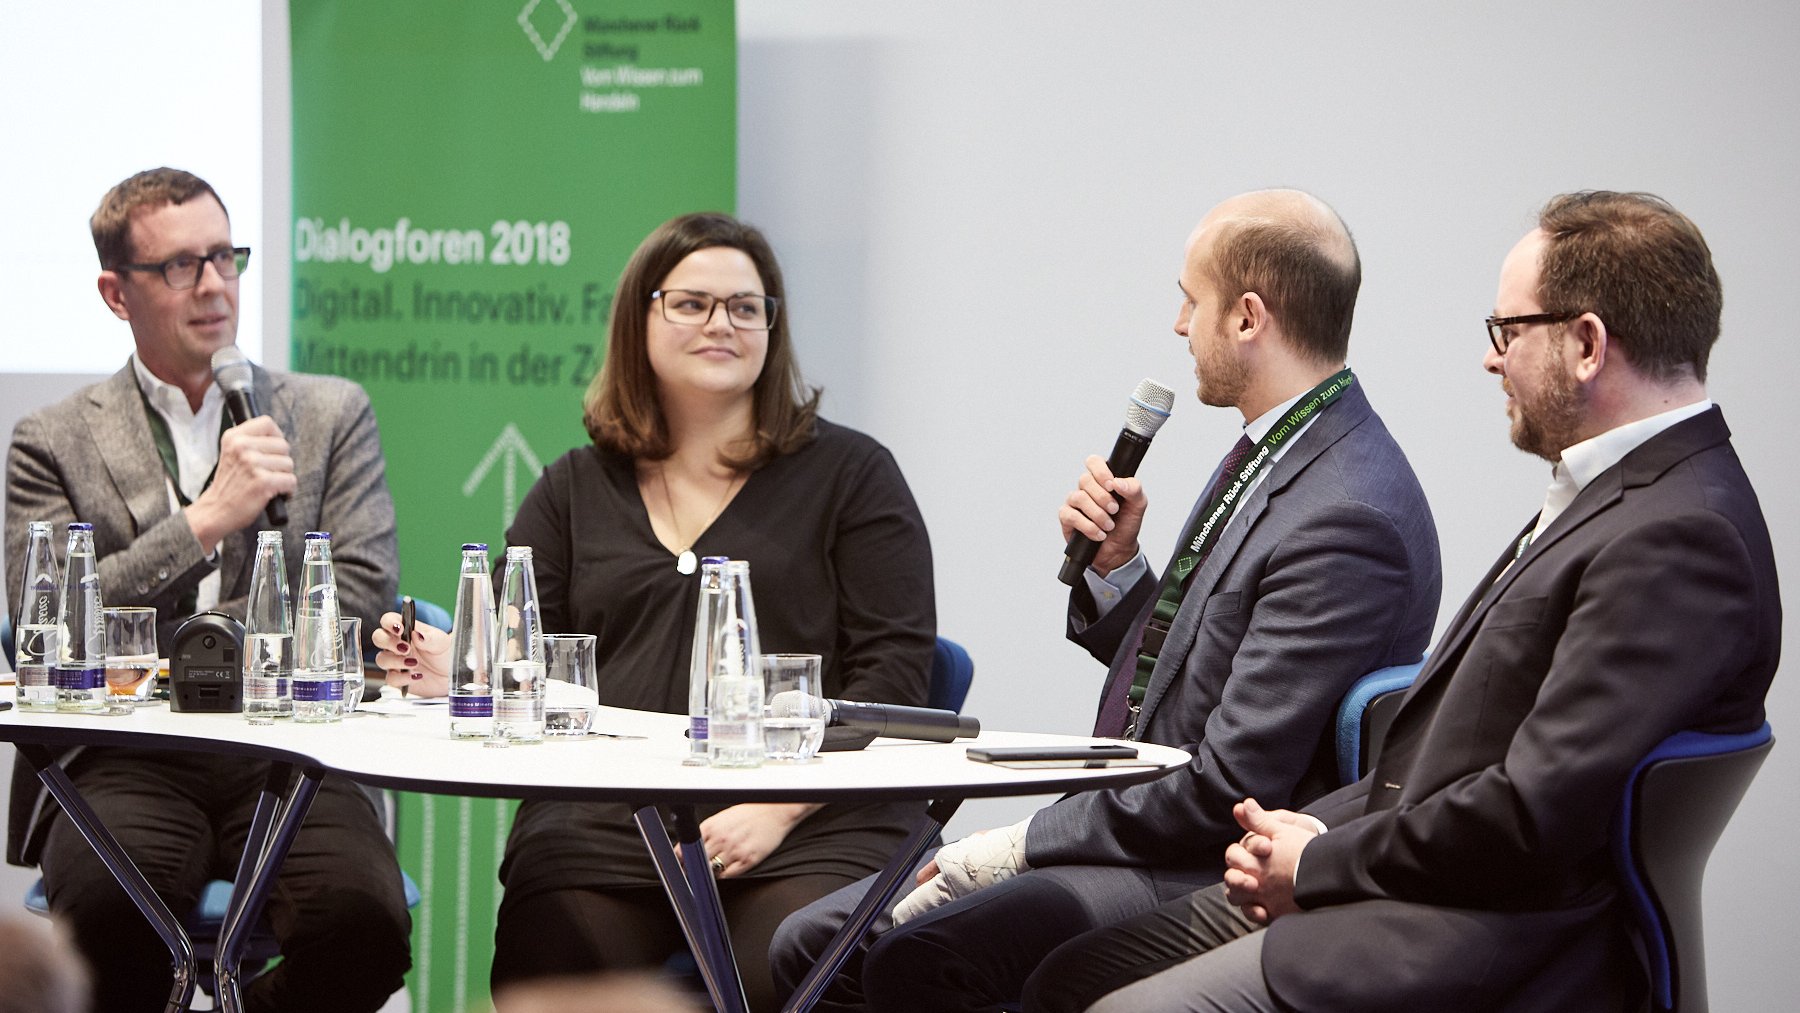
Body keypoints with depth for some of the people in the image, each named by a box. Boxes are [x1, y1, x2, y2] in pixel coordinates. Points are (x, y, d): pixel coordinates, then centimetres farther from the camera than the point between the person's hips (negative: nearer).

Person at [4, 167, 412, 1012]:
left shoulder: (331, 417, 17)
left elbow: (358, 598, 6)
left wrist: (167, 644, -1)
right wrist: (206, 520, -8)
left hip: (288, 759, 1)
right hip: (127, 766, -1)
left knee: (363, 916, -31)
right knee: (106, 906, -36)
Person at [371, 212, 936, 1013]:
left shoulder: (850, 475, 12)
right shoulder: (574, 489, 21)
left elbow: (893, 674, 2)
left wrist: (777, 806, -11)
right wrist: (455, 672, -11)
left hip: (807, 829, -2)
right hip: (597, 824, 2)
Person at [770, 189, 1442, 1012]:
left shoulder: (1348, 517, -20)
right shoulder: (1277, 453, 13)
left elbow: (1226, 787, -22)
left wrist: (1022, 844, -14)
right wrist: (1113, 566, 2)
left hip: (1201, 882, -10)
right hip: (1142, 841, 10)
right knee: (815, 944, 3)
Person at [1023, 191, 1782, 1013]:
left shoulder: (1683, 539, -19)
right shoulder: (1612, 493, 16)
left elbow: (1534, 814, -24)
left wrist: (1320, 864, -11)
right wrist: (1318, 831, 4)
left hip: (1491, 943, -10)